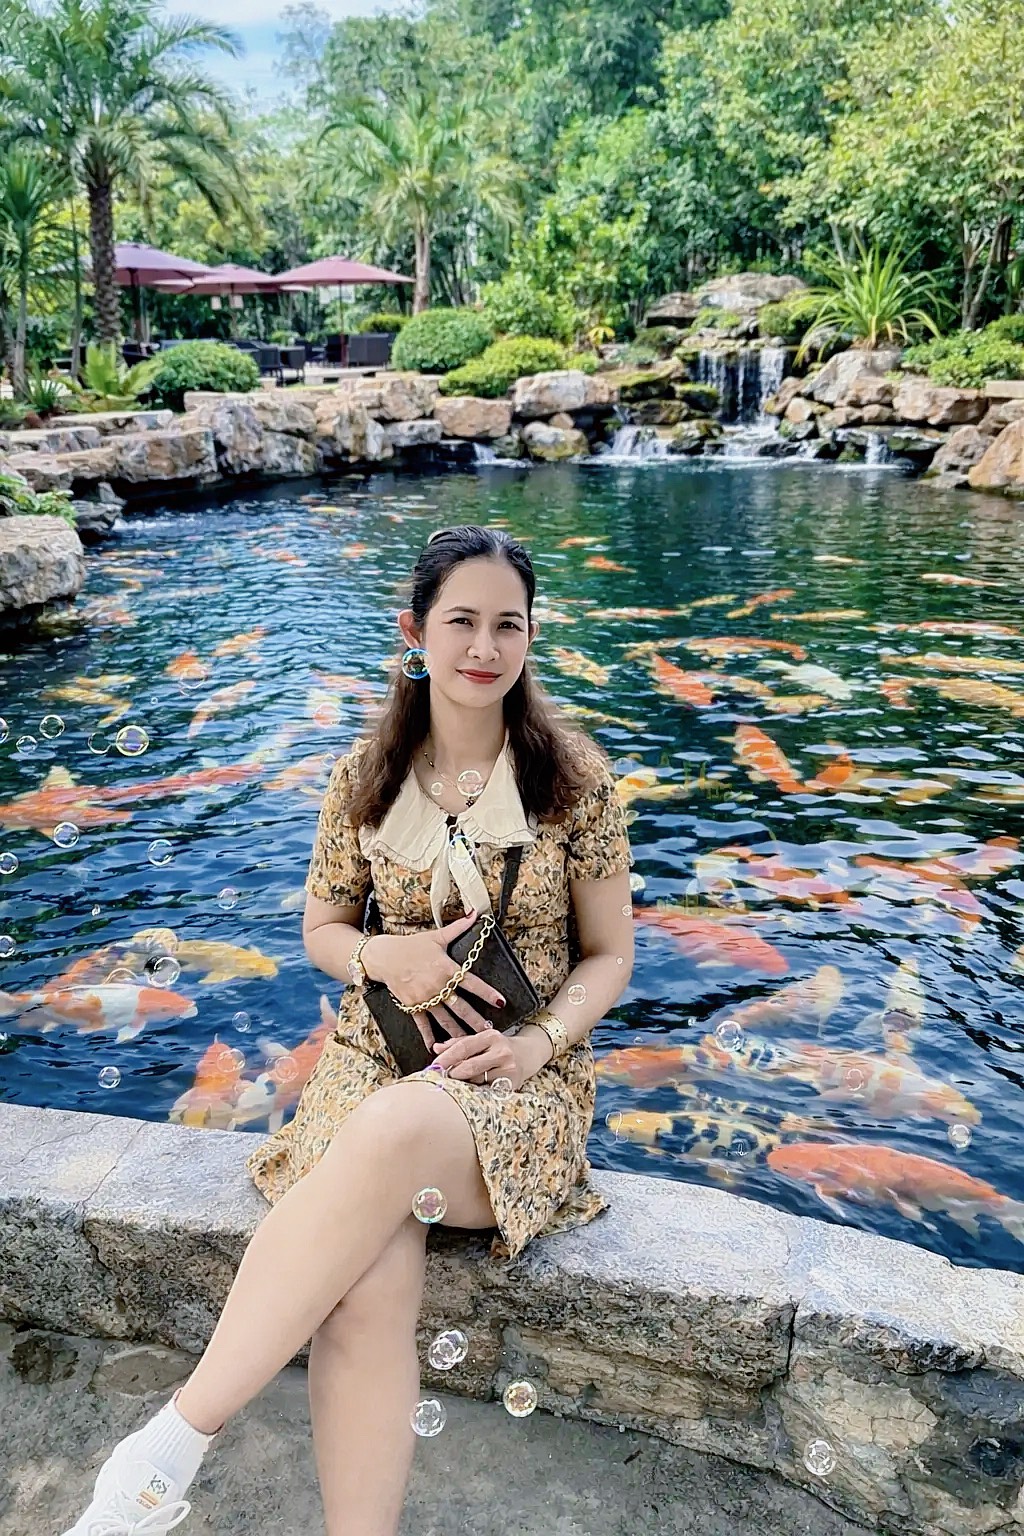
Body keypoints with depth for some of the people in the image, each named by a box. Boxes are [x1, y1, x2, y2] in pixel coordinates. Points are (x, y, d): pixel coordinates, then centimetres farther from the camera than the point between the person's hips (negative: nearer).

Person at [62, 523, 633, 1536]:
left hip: (521, 1074, -2)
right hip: (378, 1056, 2)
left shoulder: (573, 779, -2)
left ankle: (175, 1439, -25)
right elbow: (321, 930, 12)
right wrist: (387, 956, -11)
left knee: (389, 1133, -37)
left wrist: (538, 1043, -15)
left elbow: (607, 958, 4)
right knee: (370, 1289, -30)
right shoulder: (365, 775, 3)